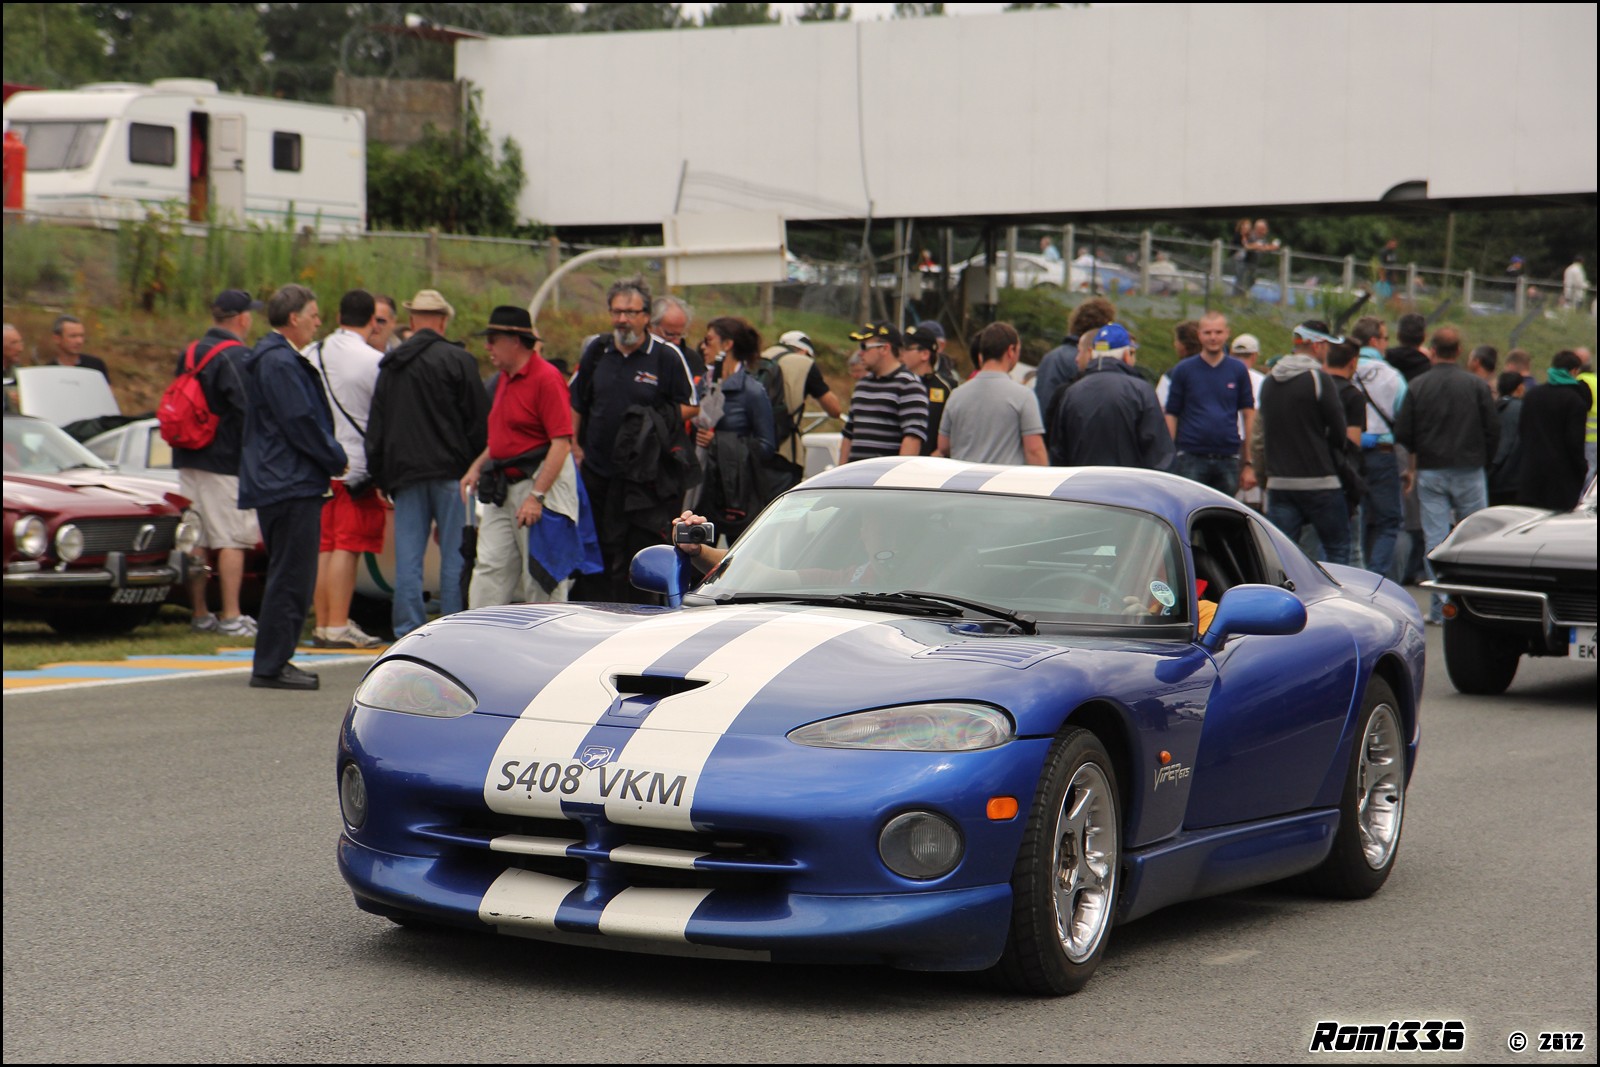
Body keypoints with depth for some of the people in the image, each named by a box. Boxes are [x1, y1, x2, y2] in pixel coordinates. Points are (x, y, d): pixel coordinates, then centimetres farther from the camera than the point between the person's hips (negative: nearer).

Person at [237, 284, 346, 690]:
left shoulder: (278, 358, 19)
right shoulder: (279, 363, -15)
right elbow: (301, 424, -19)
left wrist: (330, 457, 12)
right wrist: (336, 460, -7)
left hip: (282, 483, 11)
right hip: (291, 484, -11)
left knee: (289, 576, 15)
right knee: (290, 577, -8)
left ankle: (273, 661, 19)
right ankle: (270, 667, -5)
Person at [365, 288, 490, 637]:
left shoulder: (389, 365, 12)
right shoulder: (456, 360, -5)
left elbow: (375, 428, 15)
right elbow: (479, 420, -6)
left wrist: (380, 476, 18)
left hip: (405, 473, 4)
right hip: (450, 469, -4)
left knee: (407, 558, 5)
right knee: (455, 555, -1)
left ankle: (408, 632, 4)